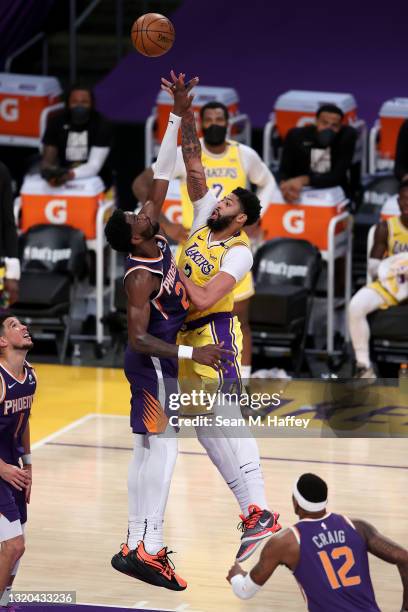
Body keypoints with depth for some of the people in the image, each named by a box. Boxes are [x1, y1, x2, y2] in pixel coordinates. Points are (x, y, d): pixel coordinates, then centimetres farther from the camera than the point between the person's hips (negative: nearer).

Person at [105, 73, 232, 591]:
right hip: (152, 364, -9)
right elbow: (138, 337, -28)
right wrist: (190, 354, -34)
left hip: (160, 361, 9)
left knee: (148, 449, 11)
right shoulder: (141, 275, -24)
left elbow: (161, 177, 3)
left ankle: (136, 543, 16)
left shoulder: (156, 243, -2)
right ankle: (148, 548, -9)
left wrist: (177, 116, -2)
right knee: (162, 447, -9)